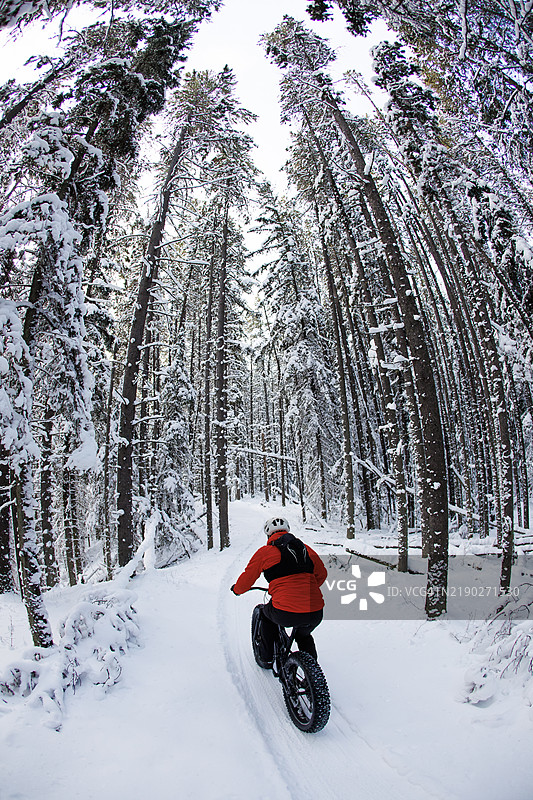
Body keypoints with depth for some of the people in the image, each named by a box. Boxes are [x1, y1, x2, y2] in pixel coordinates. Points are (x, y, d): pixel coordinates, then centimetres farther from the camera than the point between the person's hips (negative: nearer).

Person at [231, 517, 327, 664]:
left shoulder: (265, 552, 5)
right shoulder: (306, 549, 16)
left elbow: (246, 579, 12)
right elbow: (322, 574, 25)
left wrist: (237, 589, 34)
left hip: (285, 615, -4)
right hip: (316, 614, 4)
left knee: (266, 613, 31)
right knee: (303, 635, 36)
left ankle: (267, 658, 35)